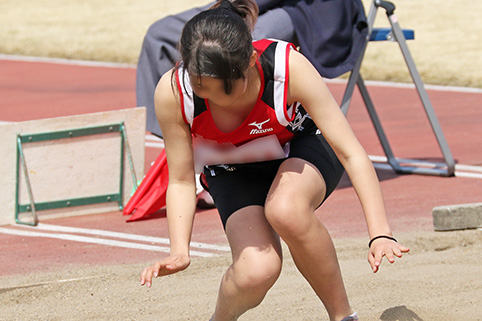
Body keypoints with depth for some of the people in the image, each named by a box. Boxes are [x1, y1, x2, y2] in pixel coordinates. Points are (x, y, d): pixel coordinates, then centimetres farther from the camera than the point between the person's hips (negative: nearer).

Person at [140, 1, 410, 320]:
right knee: (256, 271, -27)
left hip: (302, 148, -1)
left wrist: (381, 234, -38)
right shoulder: (173, 93, -30)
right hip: (234, 171, 1)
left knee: (285, 209, -38)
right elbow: (181, 181, -16)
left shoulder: (289, 68, -34)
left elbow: (351, 153, -29)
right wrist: (179, 251, -31)